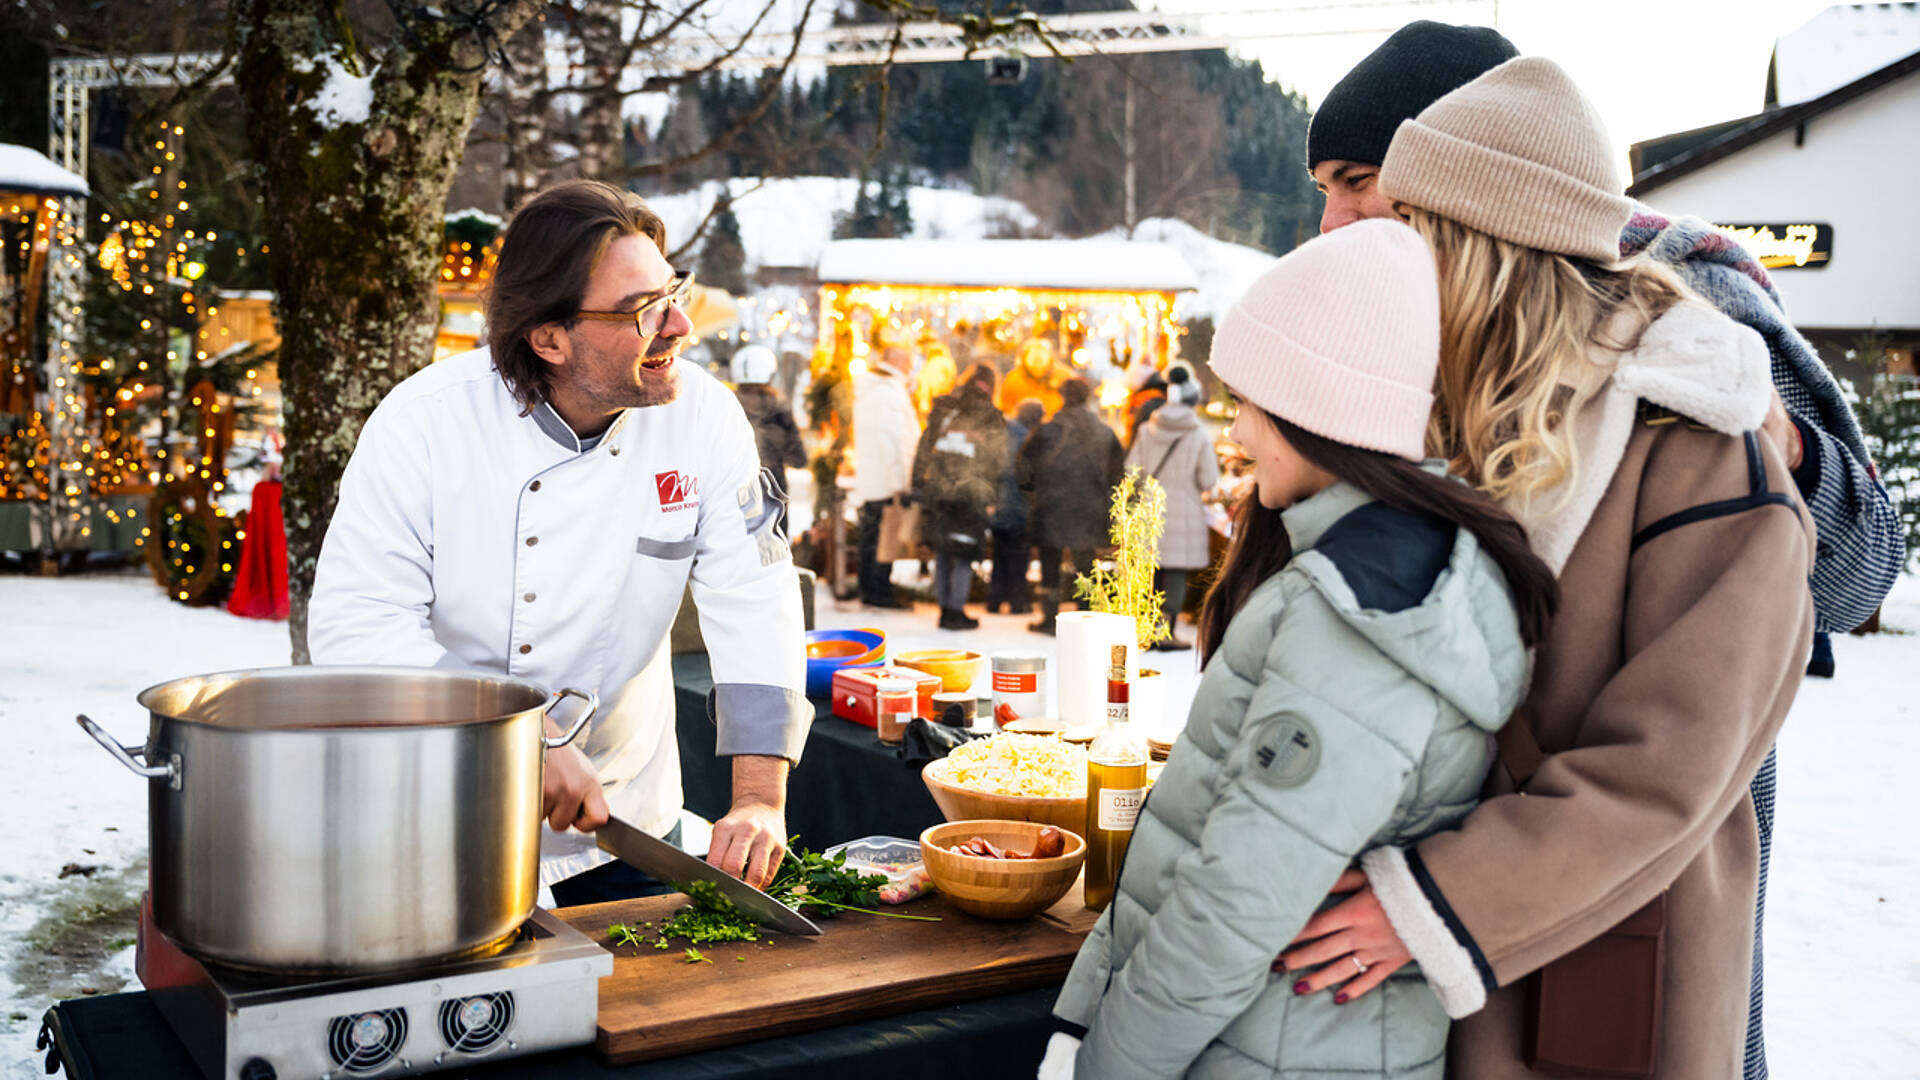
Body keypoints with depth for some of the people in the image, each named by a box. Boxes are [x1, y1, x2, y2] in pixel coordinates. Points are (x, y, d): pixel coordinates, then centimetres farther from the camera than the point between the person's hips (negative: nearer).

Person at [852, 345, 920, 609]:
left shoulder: (865, 389, 15)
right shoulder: (890, 390, -14)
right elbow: (893, 439, -19)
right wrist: (899, 482, -19)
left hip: (867, 479, 9)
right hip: (887, 482, -9)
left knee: (870, 536, 13)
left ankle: (867, 591, 19)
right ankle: (880, 592, -1)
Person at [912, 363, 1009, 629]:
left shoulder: (942, 409, 5)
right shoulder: (994, 422, -2)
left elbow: (924, 449, 5)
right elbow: (998, 465, -1)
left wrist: (918, 483, 10)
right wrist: (990, 500, 7)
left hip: (937, 490, 3)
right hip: (971, 497, -3)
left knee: (941, 553, 12)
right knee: (964, 556, 5)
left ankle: (945, 608, 16)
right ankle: (955, 612, 4)